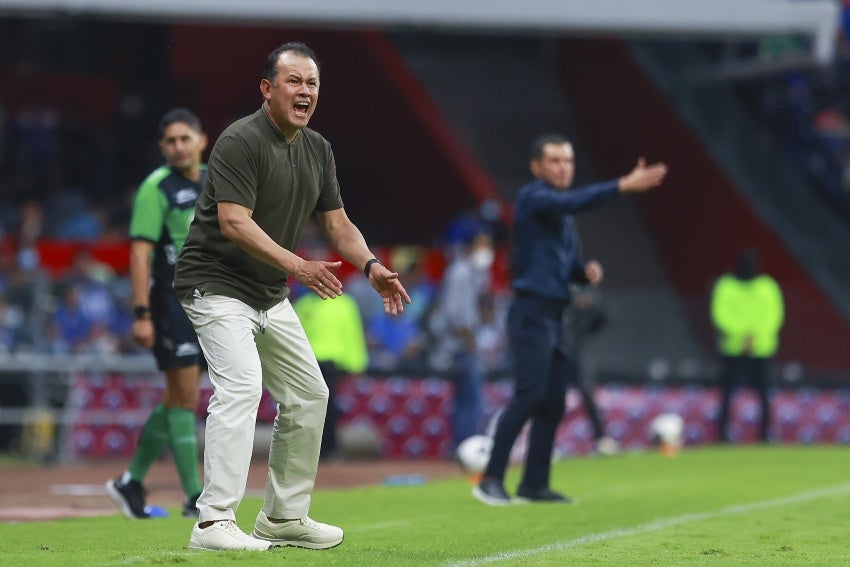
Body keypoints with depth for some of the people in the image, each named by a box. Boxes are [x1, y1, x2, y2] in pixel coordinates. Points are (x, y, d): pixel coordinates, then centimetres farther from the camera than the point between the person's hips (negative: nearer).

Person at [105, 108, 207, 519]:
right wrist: (142, 314, -21)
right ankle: (195, 497, -6)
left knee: (178, 400, 11)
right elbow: (140, 253, -14)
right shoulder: (156, 188, -9)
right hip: (170, 300, -7)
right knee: (186, 397, -8)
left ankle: (131, 482, 22)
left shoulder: (213, 183, 12)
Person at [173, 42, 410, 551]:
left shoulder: (318, 150, 8)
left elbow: (338, 223, 11)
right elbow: (233, 223, -28)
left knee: (309, 395, 12)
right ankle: (214, 523, -30)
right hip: (218, 285, -9)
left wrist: (372, 266, -8)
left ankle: (285, 517, 24)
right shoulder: (241, 141, -19)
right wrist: (296, 265, -37)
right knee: (241, 387, -25)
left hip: (272, 297, 9)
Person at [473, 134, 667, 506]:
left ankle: (534, 484, 13)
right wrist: (623, 186, -34)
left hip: (557, 317, 9)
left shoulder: (563, 213, 21)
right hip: (532, 312, -9)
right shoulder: (533, 198, -6)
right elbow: (574, 201, -25)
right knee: (529, 395, -18)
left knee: (553, 403, 7)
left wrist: (587, 272, 5)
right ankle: (491, 480, -19)